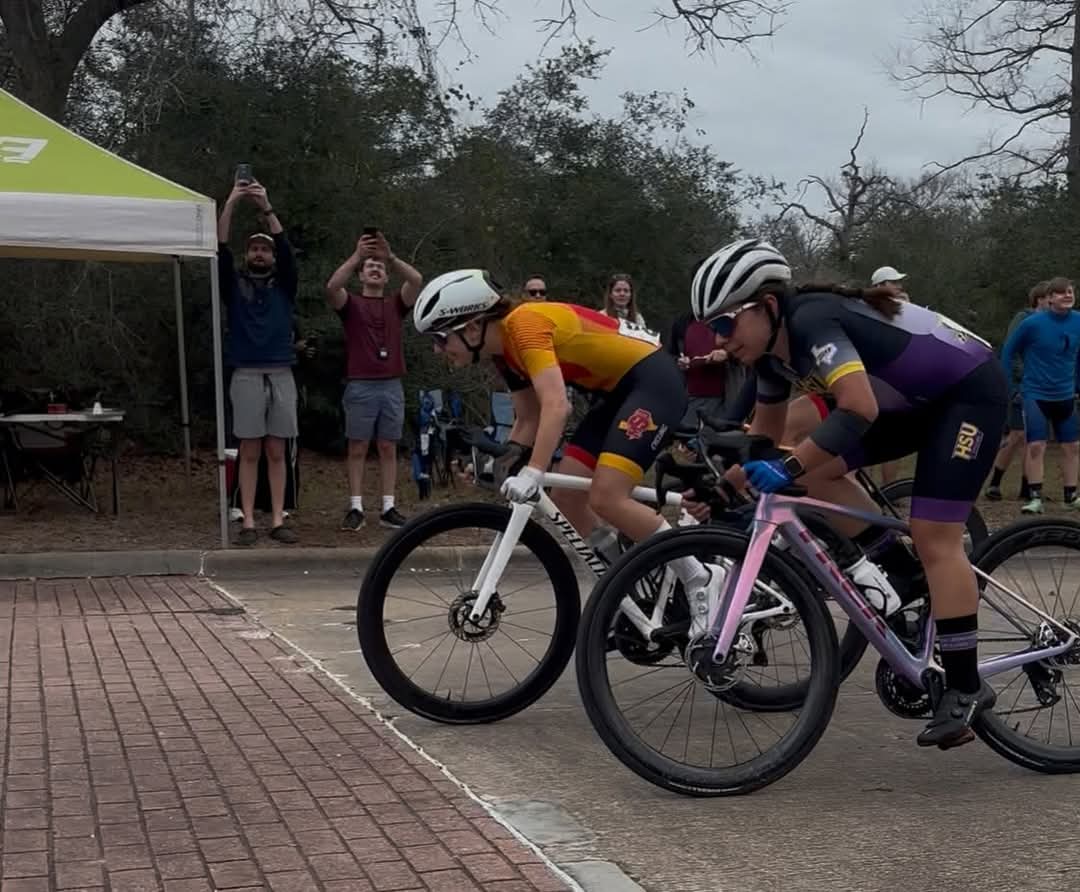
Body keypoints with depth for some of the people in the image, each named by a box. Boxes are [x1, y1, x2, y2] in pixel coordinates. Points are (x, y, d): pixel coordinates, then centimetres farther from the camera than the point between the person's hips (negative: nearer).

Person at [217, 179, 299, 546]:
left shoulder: (284, 285, 11)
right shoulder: (234, 284, 10)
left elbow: (286, 248, -3)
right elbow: (221, 248, -4)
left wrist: (266, 207, -13)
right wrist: (230, 203, -13)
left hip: (281, 375, 1)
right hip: (246, 375, -1)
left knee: (277, 453, 3)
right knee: (249, 452, 0)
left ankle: (278, 521, 5)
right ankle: (248, 522, 0)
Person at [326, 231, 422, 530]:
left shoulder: (396, 304, 12)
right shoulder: (351, 304, 6)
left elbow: (416, 280, -7)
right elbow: (332, 286, -16)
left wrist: (390, 256, -19)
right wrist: (356, 256, -24)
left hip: (392, 386, 2)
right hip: (360, 386, -2)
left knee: (388, 448, 5)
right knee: (357, 449, 1)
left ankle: (388, 508, 8)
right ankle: (355, 508, 3)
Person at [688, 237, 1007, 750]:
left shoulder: (811, 320, -29)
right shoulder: (774, 351, -2)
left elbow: (859, 409, -40)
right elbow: (765, 433, 11)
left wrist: (787, 468, -42)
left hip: (969, 390, -9)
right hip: (914, 399, 9)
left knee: (933, 538, -14)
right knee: (816, 469, -2)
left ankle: (965, 688, -7)